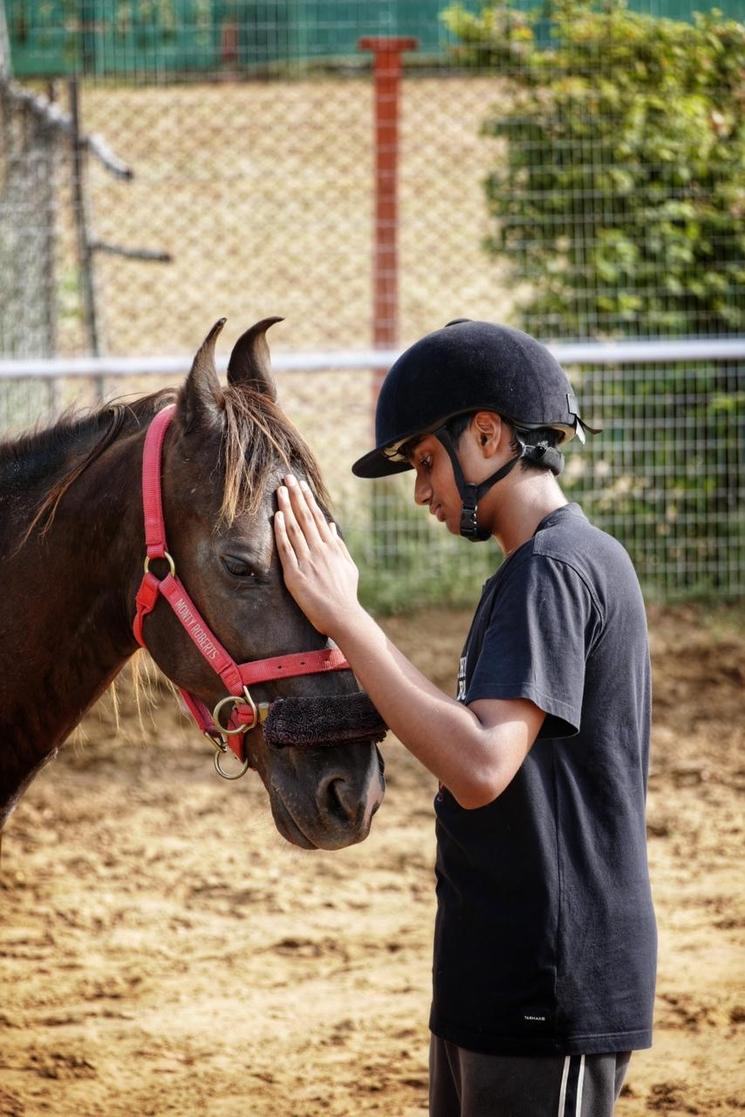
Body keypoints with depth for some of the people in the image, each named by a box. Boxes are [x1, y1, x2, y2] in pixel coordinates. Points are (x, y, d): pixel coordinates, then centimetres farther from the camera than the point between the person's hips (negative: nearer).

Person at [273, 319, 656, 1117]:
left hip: (550, 992, -11)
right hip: (498, 984, 11)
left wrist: (344, 618, -27)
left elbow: (481, 767, -30)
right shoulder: (532, 571, 16)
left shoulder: (555, 571, -17)